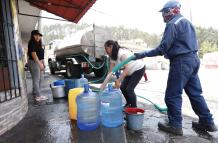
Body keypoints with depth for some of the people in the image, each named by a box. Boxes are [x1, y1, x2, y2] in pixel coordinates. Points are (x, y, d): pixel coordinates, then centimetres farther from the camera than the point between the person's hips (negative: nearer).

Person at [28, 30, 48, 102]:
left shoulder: (38, 44, 17)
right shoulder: (32, 43, -12)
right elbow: (34, 54, -20)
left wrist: (43, 63, 17)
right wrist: (40, 64, -24)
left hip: (39, 62, 10)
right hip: (34, 62, -10)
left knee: (40, 79, 16)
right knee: (36, 79, -8)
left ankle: (35, 92, 29)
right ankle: (38, 96, -4)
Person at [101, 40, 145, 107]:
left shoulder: (122, 53, -30)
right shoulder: (112, 57, -5)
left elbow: (127, 69, -37)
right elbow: (110, 71, -6)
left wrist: (118, 80, -43)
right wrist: (104, 84, -12)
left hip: (139, 69, -8)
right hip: (130, 71, 8)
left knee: (129, 88, -13)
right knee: (122, 87, 2)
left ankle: (134, 107, 6)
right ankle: (128, 104, 24)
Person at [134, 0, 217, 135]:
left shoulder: (172, 24, -9)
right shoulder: (187, 22, 21)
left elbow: (162, 48, -17)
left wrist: (143, 54, -12)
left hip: (181, 61, -10)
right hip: (193, 59, 10)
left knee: (172, 95, -2)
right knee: (195, 93, 16)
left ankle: (175, 125, 7)